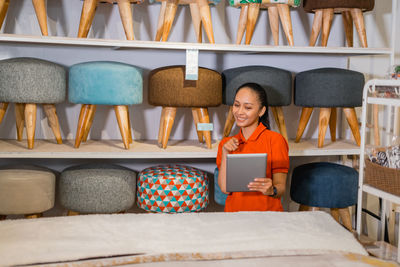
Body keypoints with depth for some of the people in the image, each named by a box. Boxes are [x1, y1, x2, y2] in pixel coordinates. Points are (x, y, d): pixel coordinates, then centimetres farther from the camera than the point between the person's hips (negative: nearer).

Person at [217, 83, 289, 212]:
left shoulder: (275, 139, 0)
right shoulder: (226, 143, 12)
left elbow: (281, 187, -4)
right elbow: (225, 188, 2)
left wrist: (271, 190, -25)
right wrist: (225, 153, -6)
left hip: (268, 212, -2)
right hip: (234, 212, 3)